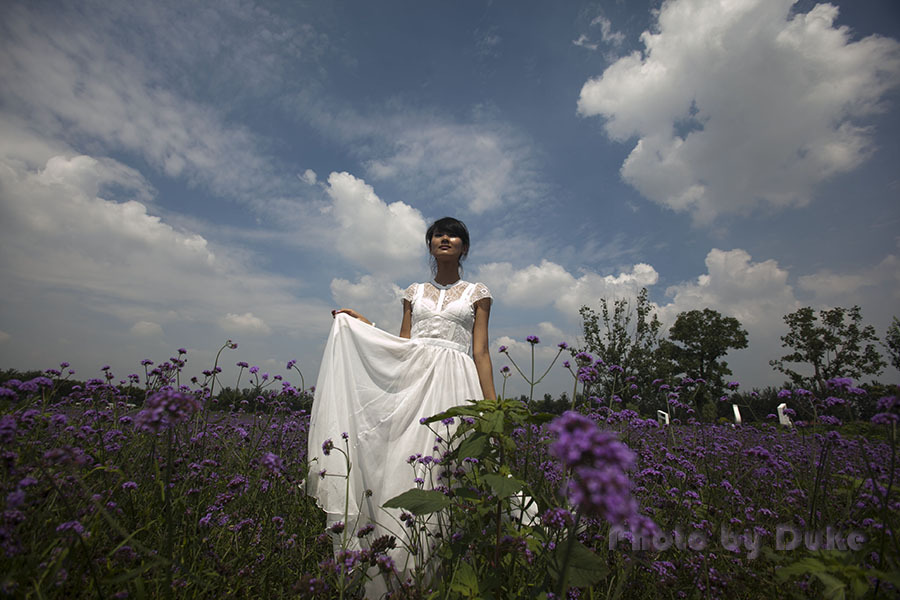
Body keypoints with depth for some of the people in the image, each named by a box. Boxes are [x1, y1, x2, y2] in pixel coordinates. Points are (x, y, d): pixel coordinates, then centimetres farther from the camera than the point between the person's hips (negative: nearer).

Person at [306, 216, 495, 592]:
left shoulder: (476, 293, 13)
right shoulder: (414, 292, 20)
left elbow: (481, 351, 6)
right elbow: (401, 344, 16)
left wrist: (493, 405, -2)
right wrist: (361, 323, 15)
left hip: (453, 383, -2)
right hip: (412, 379, 2)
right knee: (401, 470, -5)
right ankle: (395, 575, 7)